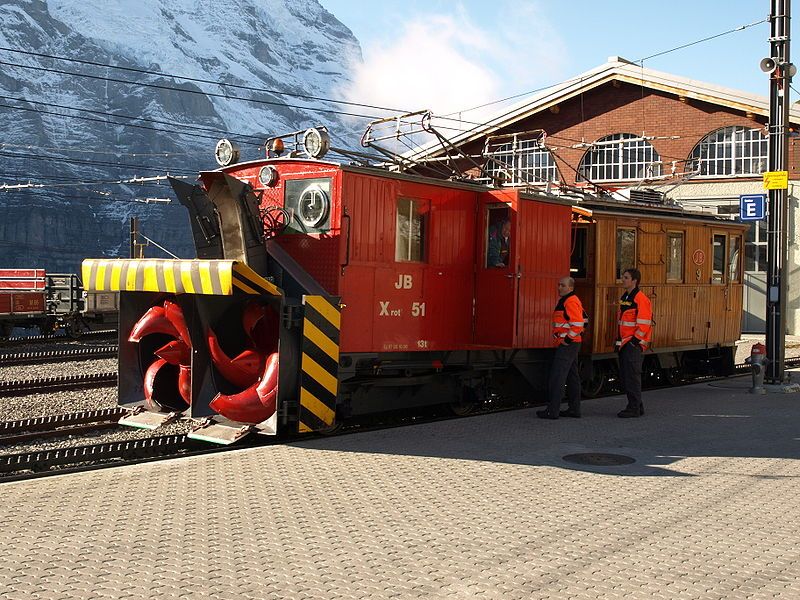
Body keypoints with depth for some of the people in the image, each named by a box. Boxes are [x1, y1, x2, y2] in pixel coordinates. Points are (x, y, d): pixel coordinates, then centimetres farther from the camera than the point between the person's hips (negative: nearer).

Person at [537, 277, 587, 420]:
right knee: (572, 377, 13)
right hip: (571, 345, 11)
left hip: (567, 345, -11)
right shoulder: (565, 301, 17)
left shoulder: (571, 302, -15)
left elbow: (578, 324, -24)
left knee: (557, 377, -10)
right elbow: (583, 320, 28)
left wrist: (567, 339, -19)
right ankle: (575, 409, 18)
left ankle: (552, 410, -10)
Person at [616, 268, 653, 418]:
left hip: (634, 344, -10)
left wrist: (636, 339, -18)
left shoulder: (640, 299, -13)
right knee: (624, 376, 12)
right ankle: (637, 406, 20)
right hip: (624, 343, 10)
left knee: (632, 376, -7)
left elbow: (644, 323, -17)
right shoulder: (624, 297, 16)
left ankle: (634, 408, -2)